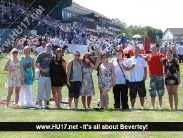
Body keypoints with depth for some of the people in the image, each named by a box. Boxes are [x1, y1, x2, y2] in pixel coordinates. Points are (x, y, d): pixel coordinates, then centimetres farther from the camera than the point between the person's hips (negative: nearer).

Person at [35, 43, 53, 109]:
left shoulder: (52, 56, 10)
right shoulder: (41, 55, 0)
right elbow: (36, 64, -1)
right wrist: (42, 70, -13)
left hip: (49, 76, 4)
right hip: (42, 76, -4)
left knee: (48, 91, 7)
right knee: (41, 90, -4)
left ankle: (46, 104, 16)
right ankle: (40, 105, 1)